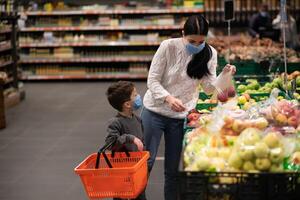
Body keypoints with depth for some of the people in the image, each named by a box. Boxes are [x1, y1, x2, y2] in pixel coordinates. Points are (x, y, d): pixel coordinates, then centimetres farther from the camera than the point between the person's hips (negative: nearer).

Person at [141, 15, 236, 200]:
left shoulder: (209, 53, -5)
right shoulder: (168, 47, -15)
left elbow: (209, 87, -6)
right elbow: (153, 80, -13)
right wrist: (168, 98, -30)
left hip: (181, 116, 2)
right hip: (155, 111, -2)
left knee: (173, 169, 9)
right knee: (146, 162, 2)